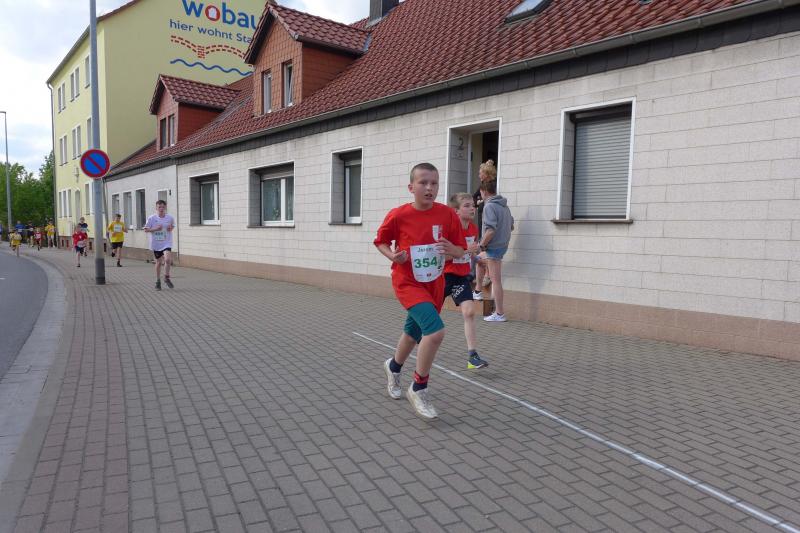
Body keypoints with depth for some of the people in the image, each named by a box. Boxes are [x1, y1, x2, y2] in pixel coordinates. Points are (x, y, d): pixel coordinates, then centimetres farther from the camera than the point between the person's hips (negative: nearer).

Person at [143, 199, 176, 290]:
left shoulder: (170, 217, -2)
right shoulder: (152, 218, -6)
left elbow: (173, 226, 15)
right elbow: (146, 230, -1)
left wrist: (171, 228, -8)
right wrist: (155, 229, -17)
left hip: (166, 243, 0)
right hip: (156, 244, 0)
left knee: (167, 259, -22)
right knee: (159, 262, 11)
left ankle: (167, 277, 1)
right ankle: (158, 281, 29)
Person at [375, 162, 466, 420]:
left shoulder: (448, 215, -7)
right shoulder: (398, 215, -13)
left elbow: (460, 252, 1)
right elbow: (380, 242, 4)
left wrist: (450, 249, -22)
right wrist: (393, 256, -16)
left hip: (434, 284, 4)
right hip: (408, 283, -4)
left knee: (414, 333, 20)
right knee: (435, 330, -24)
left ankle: (393, 366, 53)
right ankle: (418, 390, -3)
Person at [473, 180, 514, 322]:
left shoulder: (489, 206, -17)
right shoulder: (504, 206, 10)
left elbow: (490, 230, -26)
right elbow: (511, 226, 17)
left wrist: (482, 245, -14)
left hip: (494, 247, -10)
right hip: (503, 245, 10)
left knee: (496, 281, -3)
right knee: (479, 260, 29)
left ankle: (499, 314, 3)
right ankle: (478, 292, 33)